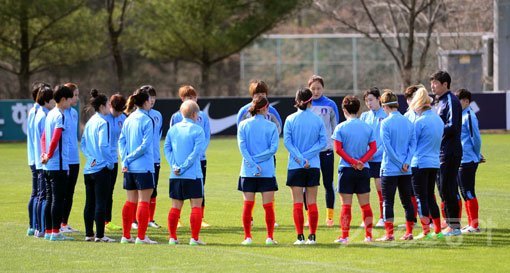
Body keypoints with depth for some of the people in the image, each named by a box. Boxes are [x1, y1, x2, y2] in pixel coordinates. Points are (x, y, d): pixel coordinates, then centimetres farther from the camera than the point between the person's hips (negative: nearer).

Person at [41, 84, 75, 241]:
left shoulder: (50, 114, 14)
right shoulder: (60, 116, -13)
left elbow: (44, 137, 20)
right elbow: (55, 140, -21)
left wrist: (45, 154, 10)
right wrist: (49, 156, -9)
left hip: (48, 166, 9)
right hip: (59, 165, -9)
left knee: (50, 198, 11)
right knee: (58, 199, -6)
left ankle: (48, 230, 15)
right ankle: (55, 232, -6)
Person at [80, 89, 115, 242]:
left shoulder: (90, 122, 12)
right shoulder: (103, 123, -12)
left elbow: (83, 144, 13)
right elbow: (103, 145, -18)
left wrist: (91, 156, 7)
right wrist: (110, 162, -9)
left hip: (89, 169, 8)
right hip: (102, 168, -8)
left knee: (90, 202, 10)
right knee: (101, 202, -5)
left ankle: (89, 234, 14)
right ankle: (99, 235, -6)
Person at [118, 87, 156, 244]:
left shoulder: (129, 119, 9)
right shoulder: (146, 120, -11)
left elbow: (121, 141, 5)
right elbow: (145, 145, -16)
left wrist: (125, 160, -2)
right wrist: (129, 158, -7)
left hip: (129, 167, 7)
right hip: (143, 167, -7)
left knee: (131, 201, 13)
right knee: (143, 201, -3)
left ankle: (126, 236, 14)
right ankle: (141, 237, -5)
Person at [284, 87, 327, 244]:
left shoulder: (290, 119, -3)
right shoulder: (318, 120, 0)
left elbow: (287, 141, -9)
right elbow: (323, 142, -4)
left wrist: (300, 158, -10)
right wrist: (307, 156, -7)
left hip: (295, 167, -1)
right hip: (314, 166, 1)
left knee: (297, 203, 1)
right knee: (312, 202, 6)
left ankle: (300, 237, -3)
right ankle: (312, 236, 4)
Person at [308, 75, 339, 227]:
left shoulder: (330, 105, 1)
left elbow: (335, 127, 8)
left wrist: (335, 143, 2)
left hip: (326, 150, -1)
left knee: (328, 184, 3)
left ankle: (330, 216, 9)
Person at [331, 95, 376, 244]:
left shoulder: (340, 127, -4)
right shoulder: (367, 127, 5)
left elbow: (338, 149, -11)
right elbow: (373, 148, 0)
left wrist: (353, 162, -10)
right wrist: (361, 161, -8)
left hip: (346, 169, -3)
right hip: (364, 170, 3)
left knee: (346, 205, -1)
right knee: (365, 204, 9)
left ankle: (344, 236, -3)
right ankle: (368, 235, 9)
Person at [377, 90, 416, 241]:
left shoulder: (386, 123, -10)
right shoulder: (408, 122, 6)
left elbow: (387, 147, -14)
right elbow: (413, 143, 1)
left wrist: (400, 164, -10)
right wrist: (406, 162, -6)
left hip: (389, 169, -5)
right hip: (406, 171, 5)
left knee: (388, 202, 0)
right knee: (407, 201, 11)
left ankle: (389, 233, -3)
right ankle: (409, 233, 12)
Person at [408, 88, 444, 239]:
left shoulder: (420, 122, -14)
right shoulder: (438, 120, 9)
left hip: (420, 163, -7)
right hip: (434, 163, 7)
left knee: (421, 198, -1)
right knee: (430, 197, 15)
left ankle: (426, 231, -2)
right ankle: (437, 230, 16)